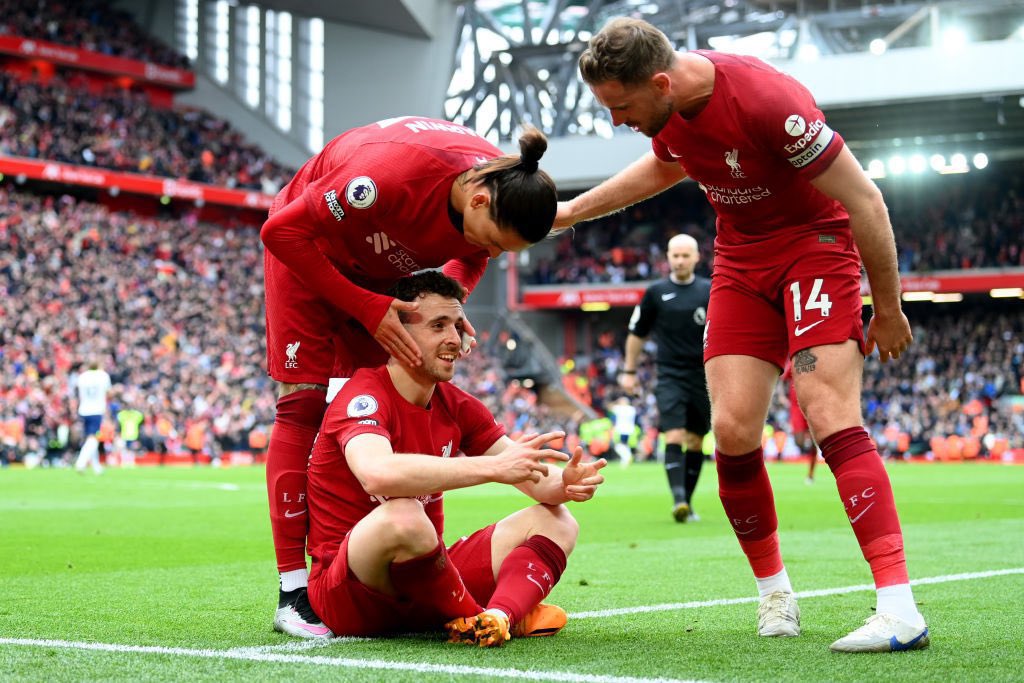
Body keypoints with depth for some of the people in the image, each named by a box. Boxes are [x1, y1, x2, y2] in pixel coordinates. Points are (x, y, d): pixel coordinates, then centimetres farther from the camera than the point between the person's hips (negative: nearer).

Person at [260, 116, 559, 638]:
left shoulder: (503, 194, -24)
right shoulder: (391, 175, -43)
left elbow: (471, 258, 2)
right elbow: (283, 230, -32)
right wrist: (367, 308, -32)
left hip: (383, 268, 6)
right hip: (306, 245, -6)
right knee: (304, 401, -12)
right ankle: (293, 591, -13)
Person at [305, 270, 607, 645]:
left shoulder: (456, 406, 9)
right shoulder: (364, 398, -16)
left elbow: (533, 479, 6)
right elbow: (378, 473, -39)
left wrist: (565, 483, -19)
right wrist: (492, 466, -39)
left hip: (425, 580, 9)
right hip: (349, 596, -9)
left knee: (556, 522, -1)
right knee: (403, 515, -39)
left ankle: (498, 617, -31)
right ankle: (471, 615, -16)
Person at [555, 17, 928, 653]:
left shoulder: (766, 100, -30)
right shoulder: (667, 107, -7)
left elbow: (865, 202, -21)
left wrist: (888, 308, -12)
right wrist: (570, 210, 22)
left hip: (816, 243, -6)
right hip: (741, 260, 7)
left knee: (831, 417, -22)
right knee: (733, 429, -6)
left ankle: (900, 608, -24)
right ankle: (775, 594, 12)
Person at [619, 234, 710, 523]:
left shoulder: (710, 291, 4)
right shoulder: (656, 293, 3)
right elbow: (636, 333, 13)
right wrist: (629, 370, 12)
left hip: (704, 377, 2)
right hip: (670, 376, -2)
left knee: (695, 442, 7)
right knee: (674, 437, -17)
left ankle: (687, 501, 17)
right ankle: (678, 499, -25)